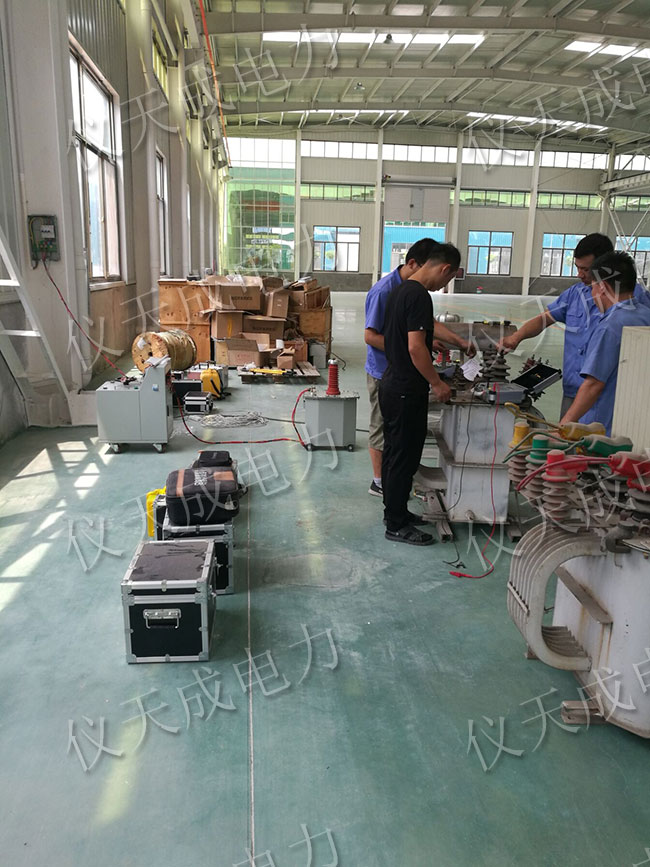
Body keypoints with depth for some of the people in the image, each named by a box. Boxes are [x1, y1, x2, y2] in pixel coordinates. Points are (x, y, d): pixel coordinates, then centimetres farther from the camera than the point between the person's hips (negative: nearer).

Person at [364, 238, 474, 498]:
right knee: (382, 426, 4)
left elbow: (429, 322, 12)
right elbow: (370, 336, -23)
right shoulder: (384, 290, -22)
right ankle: (379, 482, 17)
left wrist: (460, 343, 4)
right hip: (384, 372, -8)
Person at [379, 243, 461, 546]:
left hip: (392, 383, 10)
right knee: (404, 457, -1)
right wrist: (436, 383, -15)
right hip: (407, 392, -10)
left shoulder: (399, 290, 12)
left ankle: (394, 511, 31)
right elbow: (416, 347, -24)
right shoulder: (419, 296, -19)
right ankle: (397, 526, 8)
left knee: (393, 452, 17)